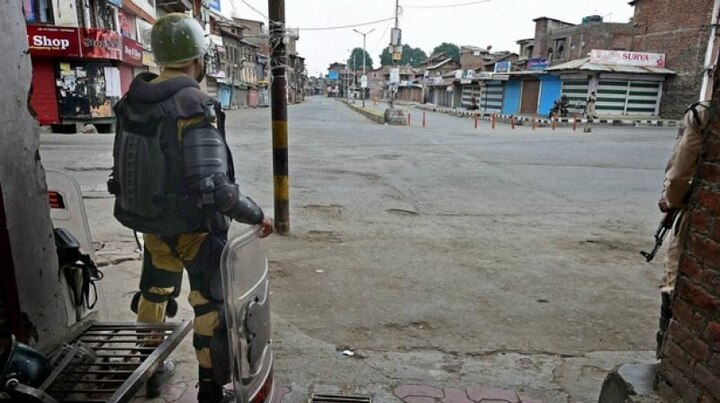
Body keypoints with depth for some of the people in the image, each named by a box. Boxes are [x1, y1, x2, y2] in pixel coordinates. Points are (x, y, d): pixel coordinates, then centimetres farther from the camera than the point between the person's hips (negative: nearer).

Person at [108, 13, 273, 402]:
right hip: (194, 227, -7)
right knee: (211, 306, 9)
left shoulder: (133, 102, -2)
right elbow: (213, 186, -30)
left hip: (151, 223, 7)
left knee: (154, 294, 25)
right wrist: (257, 215, -17)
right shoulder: (195, 108, -24)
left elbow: (126, 165, 7)